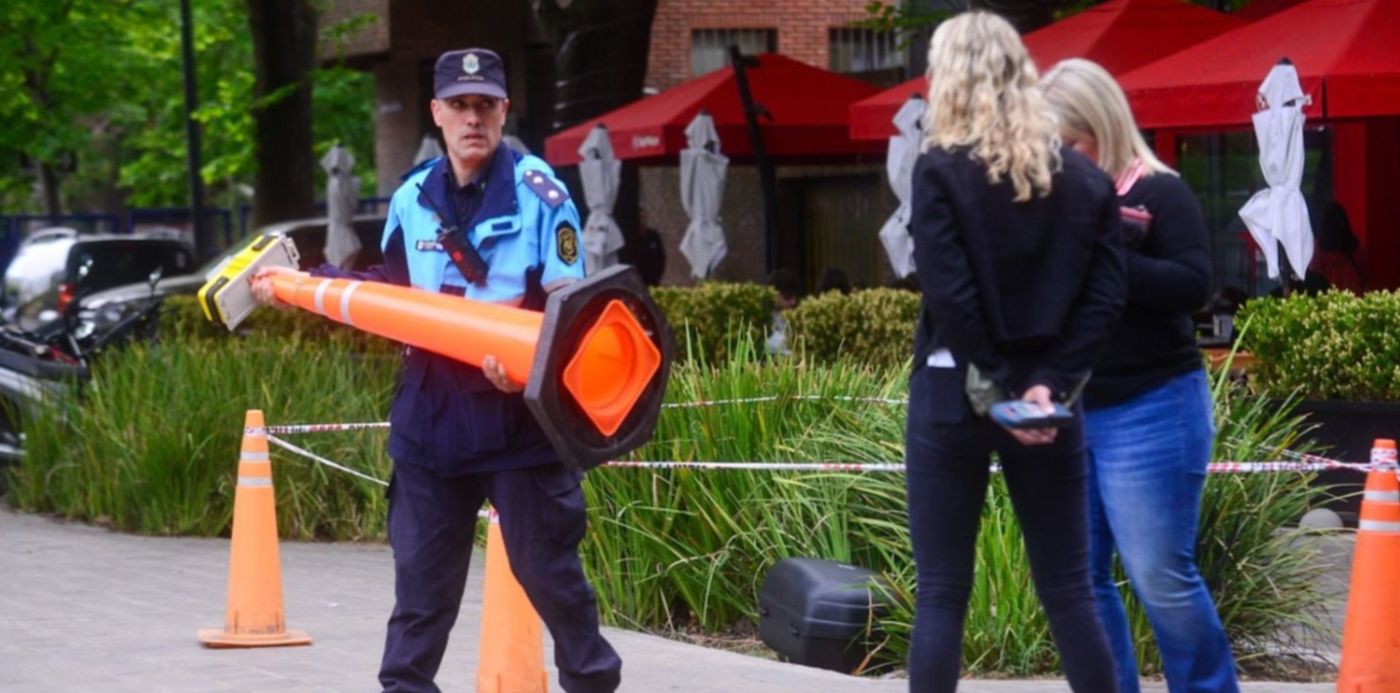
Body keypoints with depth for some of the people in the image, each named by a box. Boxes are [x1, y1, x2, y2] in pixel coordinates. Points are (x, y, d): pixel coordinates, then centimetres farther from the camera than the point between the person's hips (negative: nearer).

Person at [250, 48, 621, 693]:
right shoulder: (412, 199, 8)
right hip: (432, 415, 5)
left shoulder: (538, 192, -8)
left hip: (518, 415, -5)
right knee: (421, 569, 11)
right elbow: (389, 291, 22)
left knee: (547, 566, 2)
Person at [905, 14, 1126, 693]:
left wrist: (993, 392, -10)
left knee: (941, 592, 1)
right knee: (1068, 589, 9)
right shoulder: (1086, 179, 6)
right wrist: (1048, 384, -7)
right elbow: (1104, 298, -2)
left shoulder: (940, 172, -8)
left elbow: (949, 296, -16)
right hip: (1044, 398, 4)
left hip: (954, 396, -3)